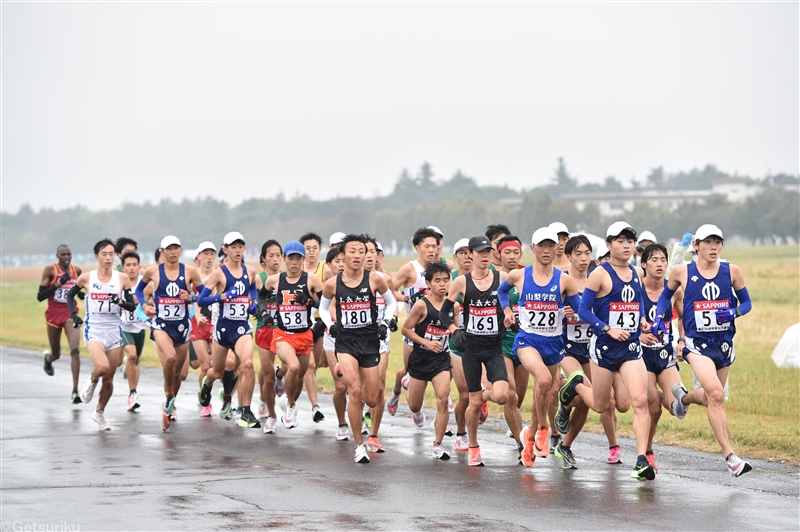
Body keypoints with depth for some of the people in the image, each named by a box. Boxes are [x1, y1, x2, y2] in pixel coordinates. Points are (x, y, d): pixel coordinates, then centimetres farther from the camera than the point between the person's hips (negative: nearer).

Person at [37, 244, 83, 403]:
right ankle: (48, 358, 53)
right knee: (56, 354, 12)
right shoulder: (50, 270, -8)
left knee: (75, 350, -17)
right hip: (54, 314, -2)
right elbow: (40, 296, -13)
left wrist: (81, 293, 2)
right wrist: (58, 284, -23)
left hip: (71, 314, 2)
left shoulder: (77, 271, 4)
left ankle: (75, 391, -16)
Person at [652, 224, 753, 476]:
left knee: (711, 399, 17)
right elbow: (666, 295, 16)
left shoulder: (732, 271, -1)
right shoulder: (682, 272, -3)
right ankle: (730, 456, -21)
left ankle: (683, 397, 53)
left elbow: (746, 302, 9)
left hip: (724, 343, 4)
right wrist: (659, 318, 1)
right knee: (716, 395, -23)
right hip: (697, 343, -4)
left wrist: (734, 312, -12)